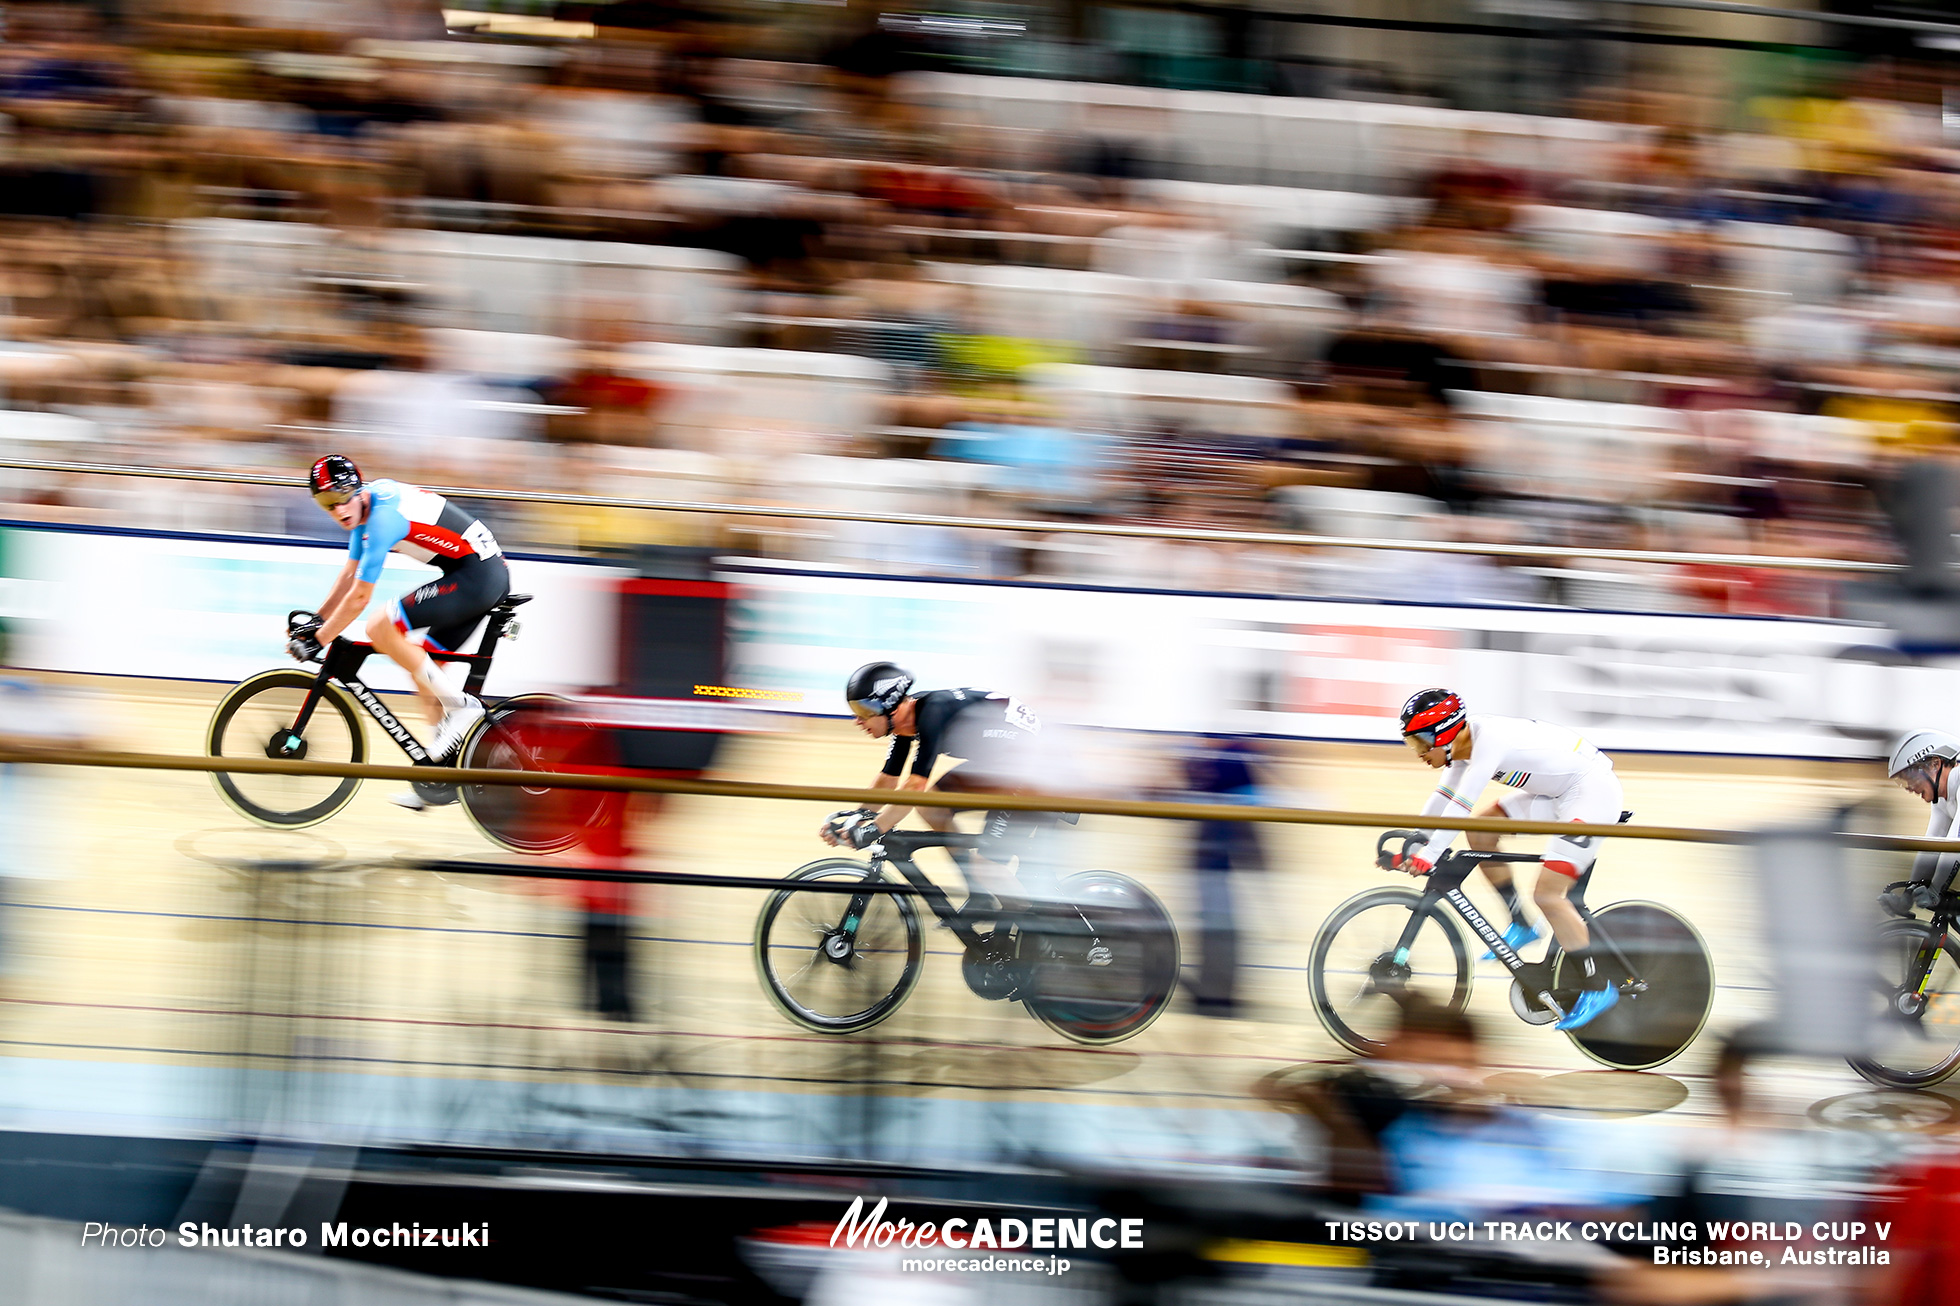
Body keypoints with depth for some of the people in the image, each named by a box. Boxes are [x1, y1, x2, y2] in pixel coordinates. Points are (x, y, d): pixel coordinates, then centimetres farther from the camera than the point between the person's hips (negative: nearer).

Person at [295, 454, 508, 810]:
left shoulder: (383, 519, -21)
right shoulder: (365, 504, 9)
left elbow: (359, 597, -16)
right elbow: (349, 574, 20)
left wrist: (318, 639, -7)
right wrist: (316, 623, 21)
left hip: (476, 577, -10)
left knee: (380, 627, -16)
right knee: (422, 673, 14)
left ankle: (458, 706, -10)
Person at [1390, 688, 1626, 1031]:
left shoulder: (1489, 739, -25)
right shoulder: (1466, 744, 3)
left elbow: (1463, 802, -31)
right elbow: (1443, 798, 12)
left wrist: (1428, 856, -32)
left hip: (1593, 791, -10)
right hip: (1559, 792, 10)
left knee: (1547, 894, -15)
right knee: (1480, 829, 5)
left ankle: (1597, 988, -7)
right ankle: (1521, 926, 14)